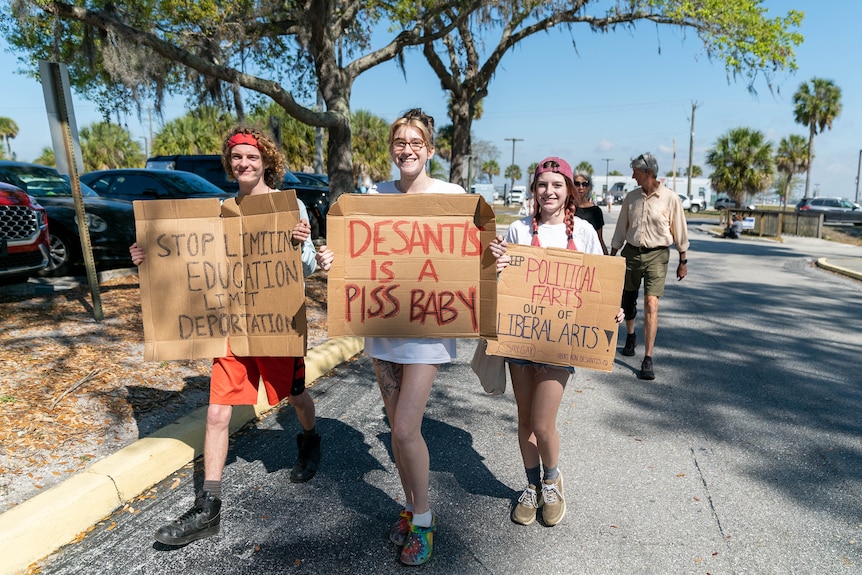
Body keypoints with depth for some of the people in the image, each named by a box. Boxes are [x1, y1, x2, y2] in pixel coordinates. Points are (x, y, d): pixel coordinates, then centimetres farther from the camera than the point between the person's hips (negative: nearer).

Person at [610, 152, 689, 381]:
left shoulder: (670, 198, -4)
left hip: (657, 255, -3)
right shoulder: (631, 197, 6)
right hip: (631, 252, 4)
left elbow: (679, 231, 3)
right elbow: (621, 229, 11)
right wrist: (612, 256, 10)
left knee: (651, 304, -12)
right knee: (627, 301, 12)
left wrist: (683, 261, 6)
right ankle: (630, 336, 42)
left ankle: (648, 359, -8)